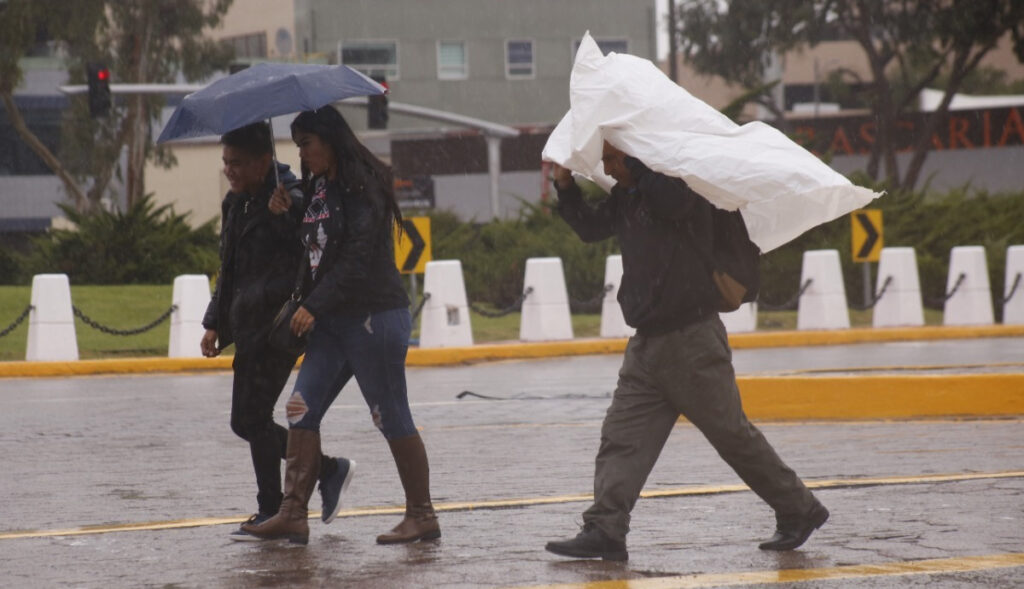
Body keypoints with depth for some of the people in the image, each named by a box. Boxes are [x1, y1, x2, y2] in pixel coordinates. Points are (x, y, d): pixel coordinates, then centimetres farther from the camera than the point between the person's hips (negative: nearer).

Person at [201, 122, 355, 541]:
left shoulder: (291, 203, -13)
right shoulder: (236, 204, 14)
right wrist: (215, 323, 19)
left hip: (276, 326, -9)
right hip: (248, 326, 9)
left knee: (251, 418, -8)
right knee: (249, 421, 9)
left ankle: (271, 512, 1)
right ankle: (329, 470, 22)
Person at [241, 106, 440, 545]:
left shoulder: (362, 186, -12)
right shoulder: (318, 188, 14)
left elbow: (357, 257, -19)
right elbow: (313, 249, 16)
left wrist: (314, 305, -20)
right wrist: (286, 213, 0)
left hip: (374, 315, -9)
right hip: (332, 322, 9)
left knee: (391, 418, -2)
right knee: (302, 408, -2)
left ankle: (422, 516, 7)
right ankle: (293, 514, -4)